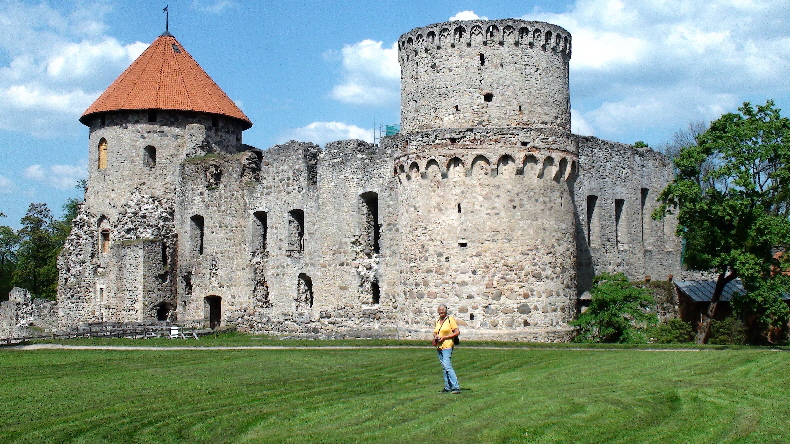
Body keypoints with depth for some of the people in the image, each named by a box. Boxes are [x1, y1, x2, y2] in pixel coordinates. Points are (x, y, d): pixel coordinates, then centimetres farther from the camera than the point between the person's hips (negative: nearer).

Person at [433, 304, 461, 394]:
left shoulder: (450, 319, -5)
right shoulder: (438, 321, 16)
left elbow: (457, 332, -9)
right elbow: (435, 332, 29)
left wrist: (444, 337, -14)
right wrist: (435, 337, 5)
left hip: (447, 346, -8)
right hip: (439, 346, 8)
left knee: (447, 366, -17)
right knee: (443, 367, 8)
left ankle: (456, 387, -17)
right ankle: (447, 387, 12)